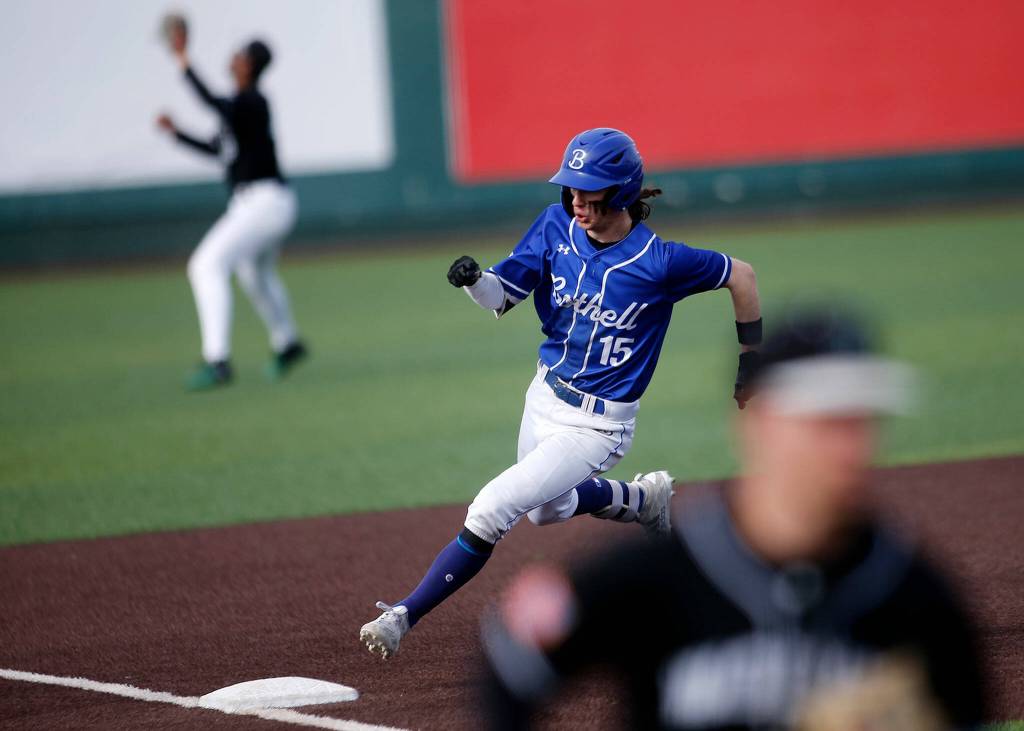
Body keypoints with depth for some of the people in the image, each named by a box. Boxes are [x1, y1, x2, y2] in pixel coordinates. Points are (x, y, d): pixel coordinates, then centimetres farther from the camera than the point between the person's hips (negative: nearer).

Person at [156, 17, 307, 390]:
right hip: (252, 204, 11)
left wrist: (183, 60, -37)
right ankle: (286, 344, 52)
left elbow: (212, 103, -37)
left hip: (265, 202, -11)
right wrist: (176, 132, 13)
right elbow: (216, 148, 23)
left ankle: (217, 361, -26)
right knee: (256, 274, 30)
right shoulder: (237, 104, 12)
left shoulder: (251, 101, -17)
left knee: (208, 266, -20)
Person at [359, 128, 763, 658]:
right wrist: (473, 279, -29)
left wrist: (750, 362, -1)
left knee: (492, 510, -18)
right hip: (544, 399, 7)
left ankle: (405, 615, -10)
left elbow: (740, 275, -8)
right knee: (549, 508, 29)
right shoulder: (556, 226, -9)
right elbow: (502, 297, -6)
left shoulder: (660, 261, -23)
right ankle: (643, 498, 54)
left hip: (598, 425, -7)